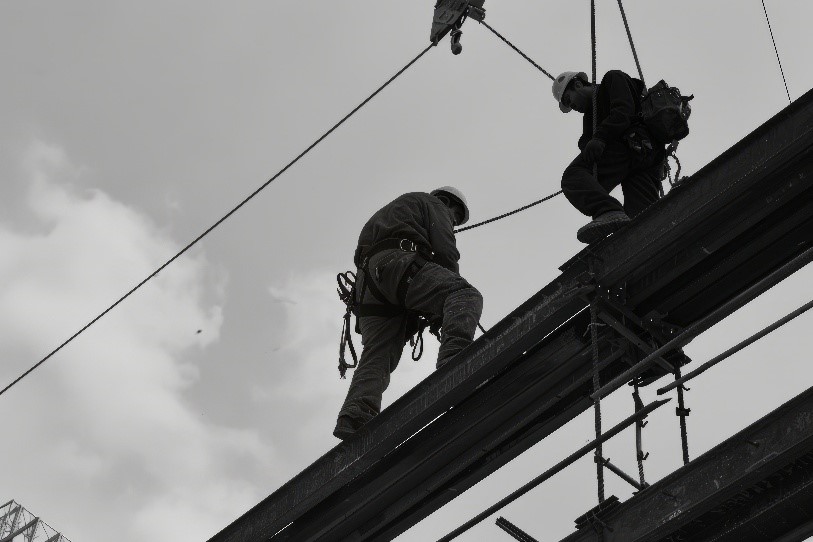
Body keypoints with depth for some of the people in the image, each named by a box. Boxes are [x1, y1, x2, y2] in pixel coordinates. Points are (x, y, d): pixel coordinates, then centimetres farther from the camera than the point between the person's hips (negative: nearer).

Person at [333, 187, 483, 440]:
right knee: (467, 296, -19)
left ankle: (354, 415, -28)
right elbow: (445, 251, 4)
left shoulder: (392, 211, 45)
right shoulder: (433, 205, 23)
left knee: (377, 354, -5)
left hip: (367, 279, 8)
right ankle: (454, 361, -46)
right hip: (398, 261, -8)